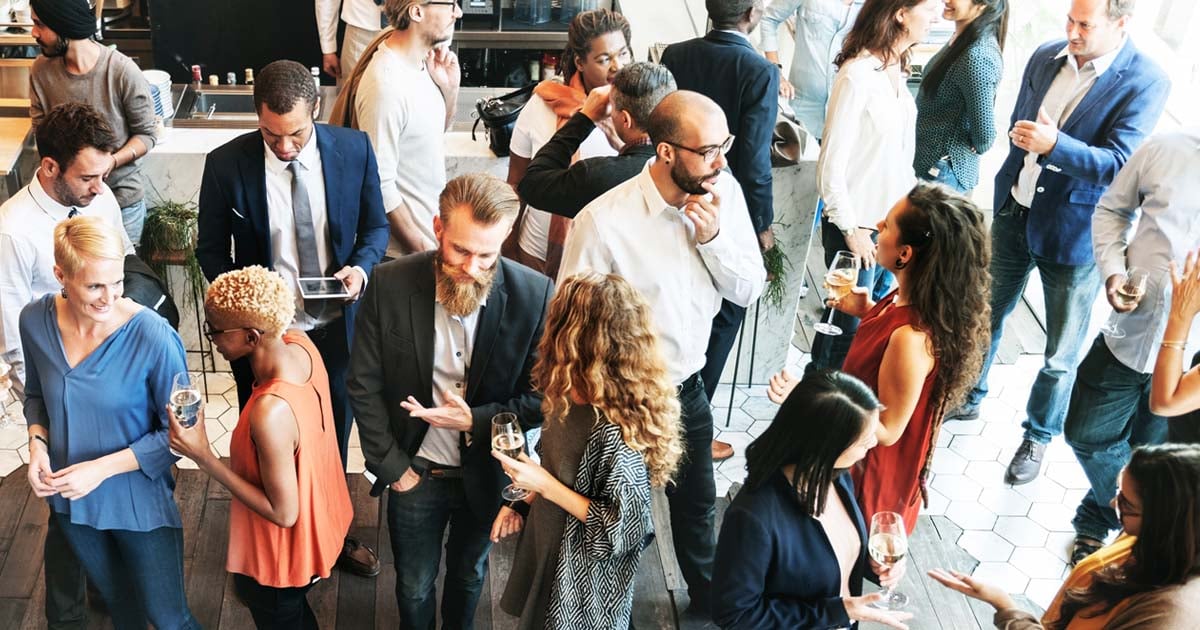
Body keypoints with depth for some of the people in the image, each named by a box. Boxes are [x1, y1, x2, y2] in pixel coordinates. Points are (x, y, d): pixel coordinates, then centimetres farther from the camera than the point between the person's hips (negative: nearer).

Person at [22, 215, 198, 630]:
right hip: (71, 501, 4)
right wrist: (37, 444, -11)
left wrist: (102, 468, -24)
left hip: (139, 501, -4)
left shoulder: (152, 337, -27)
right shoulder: (35, 321, -13)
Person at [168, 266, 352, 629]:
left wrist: (203, 456, -29)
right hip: (319, 522, 7)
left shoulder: (270, 413, -42)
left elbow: (283, 513, -28)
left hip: (283, 555, -7)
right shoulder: (300, 343, -16)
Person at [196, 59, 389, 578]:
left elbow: (375, 225, 1)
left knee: (333, 436, 22)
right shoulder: (227, 164, -17)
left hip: (336, 325, 2)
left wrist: (361, 266, -18)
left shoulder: (354, 149, -13)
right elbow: (211, 249, -4)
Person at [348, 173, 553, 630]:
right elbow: (364, 385, -8)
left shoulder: (534, 295, -20)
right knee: (414, 587, 20)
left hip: (486, 473, 1)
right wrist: (392, 467, -9)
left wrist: (476, 421, -24)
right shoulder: (390, 284, -18)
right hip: (415, 473, 0)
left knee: (469, 575, 26)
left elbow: (543, 397, -10)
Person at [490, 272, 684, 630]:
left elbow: (628, 530, -27)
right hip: (548, 548, 8)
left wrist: (546, 487, -28)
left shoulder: (613, 430, -35)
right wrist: (522, 500, 3)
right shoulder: (572, 398, -9)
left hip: (584, 577, -8)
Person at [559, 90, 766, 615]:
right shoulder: (604, 221, -28)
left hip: (689, 389, 5)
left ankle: (707, 595, 54)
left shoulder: (724, 193, -12)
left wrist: (713, 236, -24)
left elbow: (748, 291, -6)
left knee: (698, 501, 27)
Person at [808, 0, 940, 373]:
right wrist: (851, 229, -12)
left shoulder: (897, 68, 4)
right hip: (858, 226, -7)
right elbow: (831, 162, -17)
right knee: (851, 324, 4)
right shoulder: (858, 75, -19)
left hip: (892, 221, 7)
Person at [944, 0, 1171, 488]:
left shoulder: (1145, 81, -16)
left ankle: (1037, 438, 29)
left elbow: (1119, 164, -24)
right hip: (1015, 213, 5)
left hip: (1073, 233, -5)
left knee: (1061, 354, 8)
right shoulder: (1046, 57, 0)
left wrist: (1054, 145, -36)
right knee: (985, 315, 21)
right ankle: (968, 398, 44)